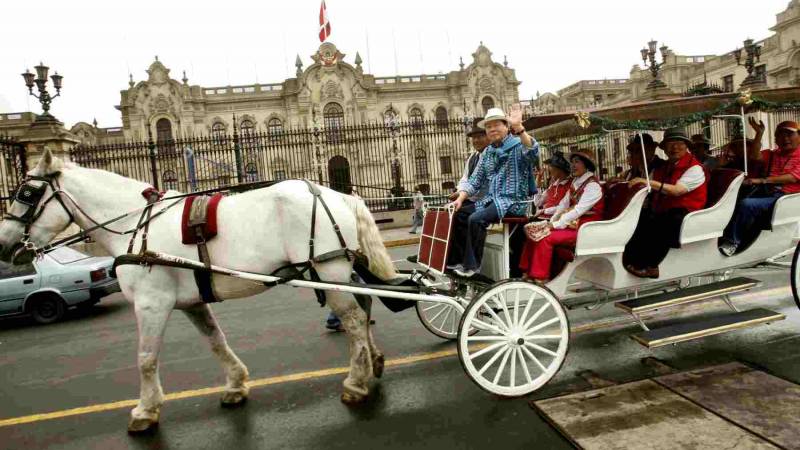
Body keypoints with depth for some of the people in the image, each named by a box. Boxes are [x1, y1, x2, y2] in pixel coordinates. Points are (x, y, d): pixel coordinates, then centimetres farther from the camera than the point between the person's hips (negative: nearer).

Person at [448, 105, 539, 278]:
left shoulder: (518, 145, -4)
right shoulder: (487, 152, 15)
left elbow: (532, 152, -29)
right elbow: (475, 181, 14)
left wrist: (519, 127, -44)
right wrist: (460, 198, -1)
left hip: (513, 201, -7)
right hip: (490, 200, 7)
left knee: (475, 219, -27)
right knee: (458, 213, -8)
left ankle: (472, 265, -12)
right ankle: (458, 258, 0)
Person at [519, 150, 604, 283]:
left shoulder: (592, 185, -13)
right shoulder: (575, 182, 14)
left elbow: (579, 210, -21)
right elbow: (563, 204, 10)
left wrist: (557, 225, -22)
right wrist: (552, 221, -4)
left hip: (583, 228, -8)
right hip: (570, 223, 8)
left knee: (545, 238, -25)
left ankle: (540, 278, -18)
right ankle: (528, 272, -4)